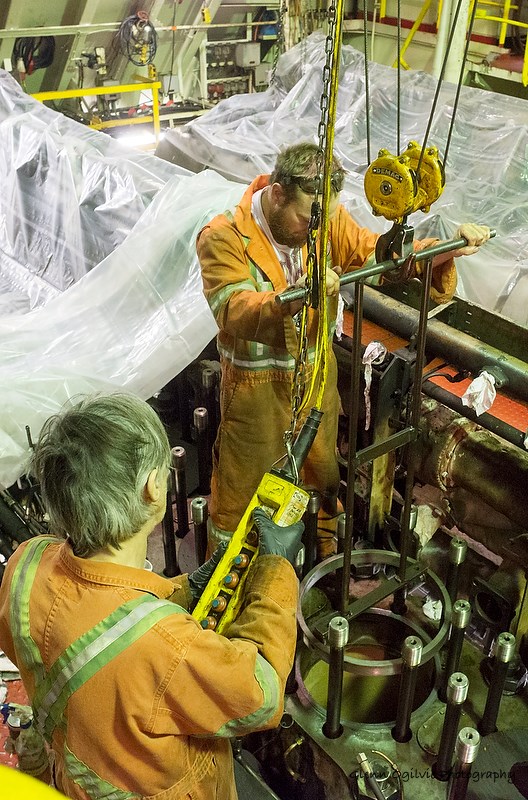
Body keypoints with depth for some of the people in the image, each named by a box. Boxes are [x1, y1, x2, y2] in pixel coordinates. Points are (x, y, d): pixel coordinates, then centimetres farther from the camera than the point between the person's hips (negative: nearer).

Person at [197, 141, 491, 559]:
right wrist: (292, 299, -55)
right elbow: (234, 309, -35)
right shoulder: (223, 238, -22)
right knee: (240, 484, 12)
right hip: (255, 384, -4)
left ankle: (326, 548, 52)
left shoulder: (329, 220, -7)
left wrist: (445, 249, -27)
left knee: (324, 470, 24)